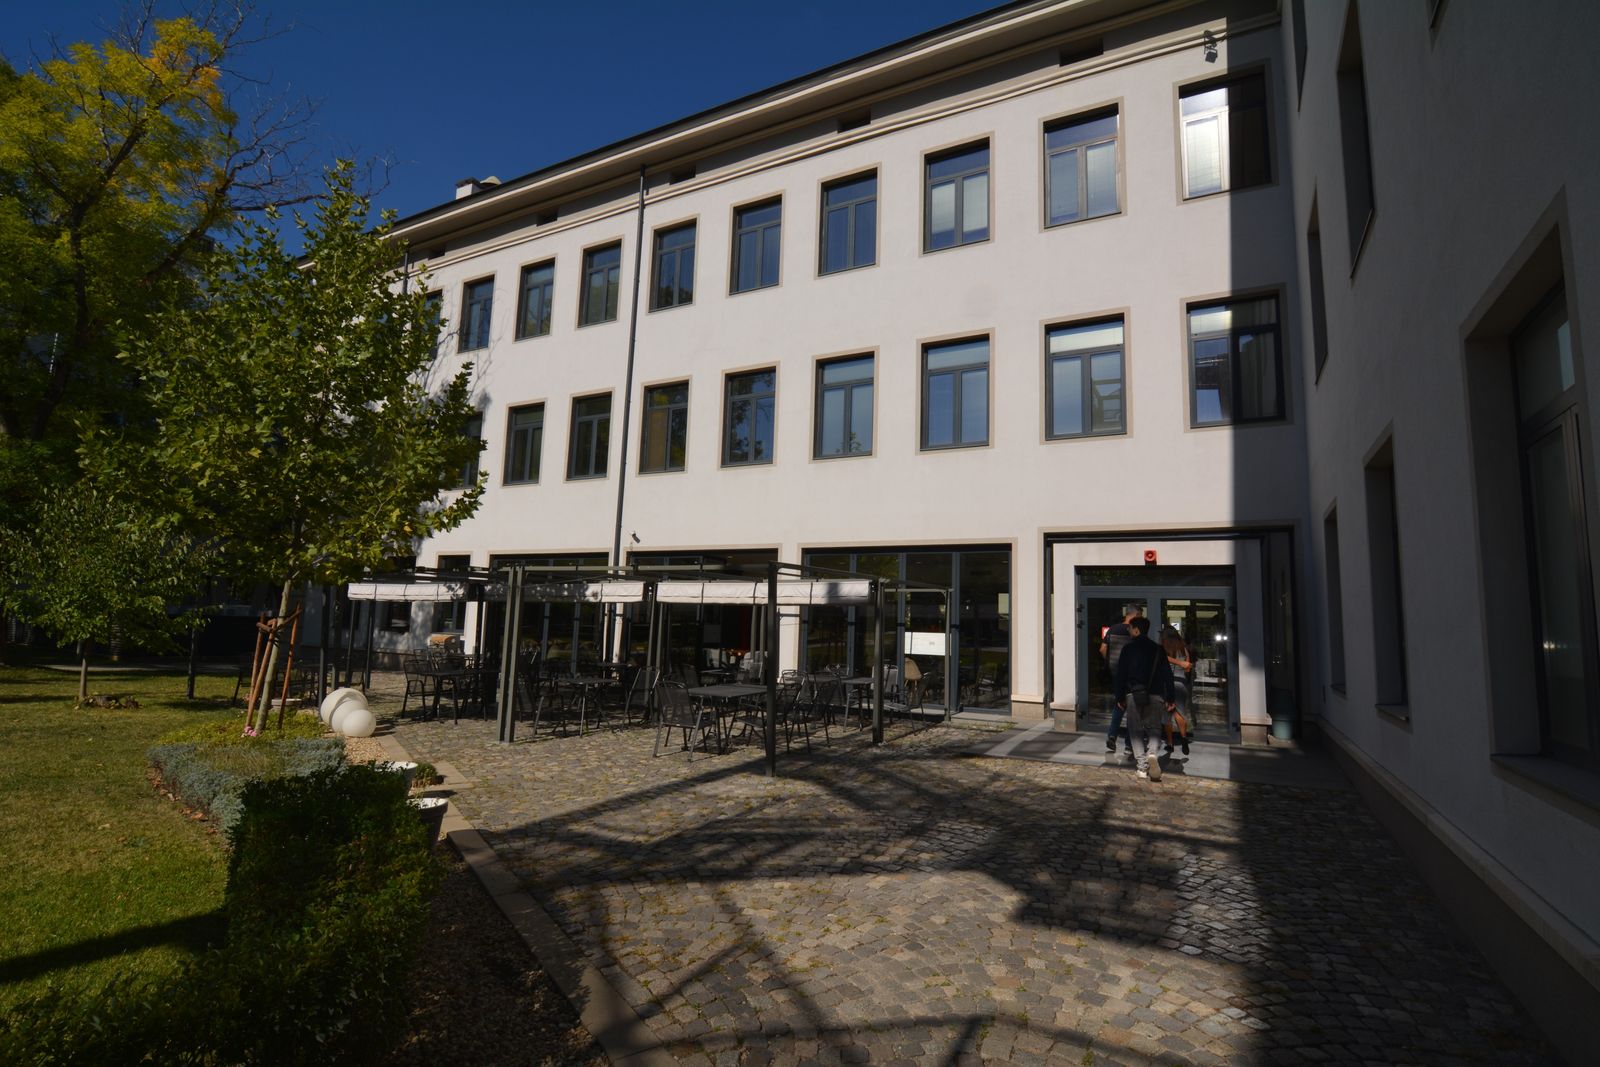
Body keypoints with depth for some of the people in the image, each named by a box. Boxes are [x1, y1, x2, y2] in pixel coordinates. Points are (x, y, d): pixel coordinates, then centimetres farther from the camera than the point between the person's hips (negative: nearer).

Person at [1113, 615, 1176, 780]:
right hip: (1154, 695, 2)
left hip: (1133, 695, -2)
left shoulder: (1128, 648, -2)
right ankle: (1152, 754, -16)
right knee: (1153, 729, 12)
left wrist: (1120, 698, 3)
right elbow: (1167, 675, 3)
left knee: (1135, 731, 5)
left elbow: (1121, 674, -3)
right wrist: (1171, 698, 7)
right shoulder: (1157, 649, 6)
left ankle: (1142, 766, -3)